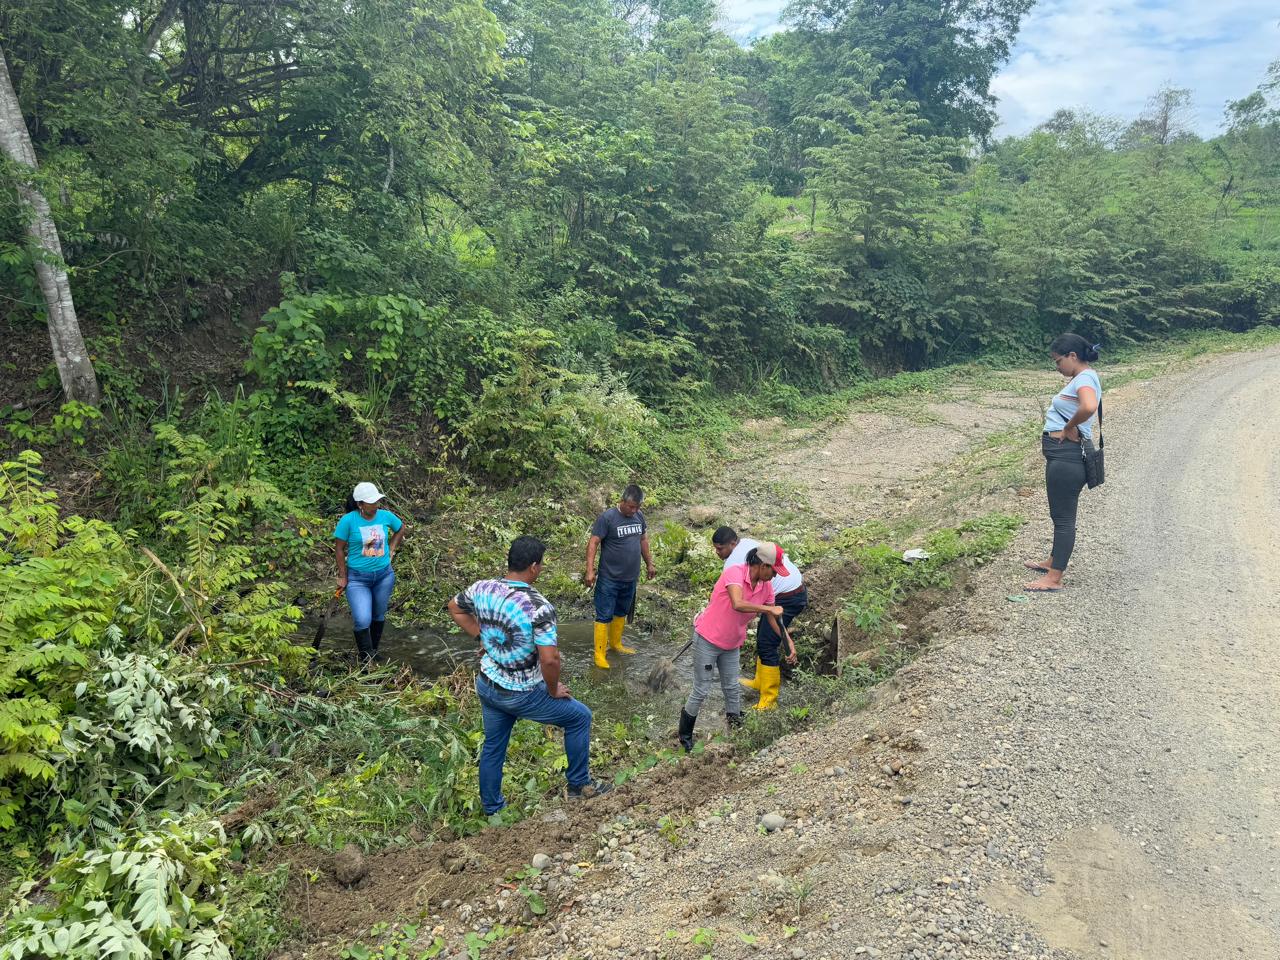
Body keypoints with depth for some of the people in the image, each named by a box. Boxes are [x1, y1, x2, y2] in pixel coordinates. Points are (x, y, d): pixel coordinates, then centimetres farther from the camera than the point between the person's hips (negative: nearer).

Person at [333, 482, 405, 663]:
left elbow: (400, 529, 16)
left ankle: (374, 651, 39)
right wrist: (342, 576, -3)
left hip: (384, 575, 4)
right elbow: (339, 548, -6)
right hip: (358, 577, -4)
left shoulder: (386, 516, -6)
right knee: (362, 620, -14)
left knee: (379, 615, 17)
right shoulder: (348, 520, -16)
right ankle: (366, 661, 5)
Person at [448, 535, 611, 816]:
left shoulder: (481, 589, -9)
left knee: (493, 746, 25)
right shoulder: (539, 607, -29)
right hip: (521, 695, -6)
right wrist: (553, 690, -11)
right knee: (580, 717, 15)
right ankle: (579, 785, 28)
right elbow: (549, 659, -30)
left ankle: (491, 807, 43)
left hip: (486, 686, 6)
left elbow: (454, 608, 12)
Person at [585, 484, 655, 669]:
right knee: (604, 616, -2)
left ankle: (615, 643, 36)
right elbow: (593, 543, -18)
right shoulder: (607, 518, -17)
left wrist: (649, 564, 21)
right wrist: (590, 570, -25)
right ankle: (600, 654, 4)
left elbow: (643, 540, 17)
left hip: (630, 578, 7)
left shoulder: (639, 516, 3)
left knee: (621, 612, 20)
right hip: (609, 579, -6)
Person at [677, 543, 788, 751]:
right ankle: (685, 735, 20)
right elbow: (738, 604, -44)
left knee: (732, 689, 12)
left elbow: (773, 618, 8)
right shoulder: (735, 572, -27)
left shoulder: (766, 586, -4)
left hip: (732, 644, 7)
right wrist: (769, 608, -35)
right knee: (701, 691, 2)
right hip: (708, 640, -6)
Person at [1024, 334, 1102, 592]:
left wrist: (1069, 426, -21)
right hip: (1062, 454, 11)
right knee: (1061, 513, 22)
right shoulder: (1080, 378, 14)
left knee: (1063, 516, -4)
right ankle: (1054, 562, 38)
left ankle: (1054, 578, 2)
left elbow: (1088, 407, -39)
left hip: (1066, 456, -11)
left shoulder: (1084, 379, -17)